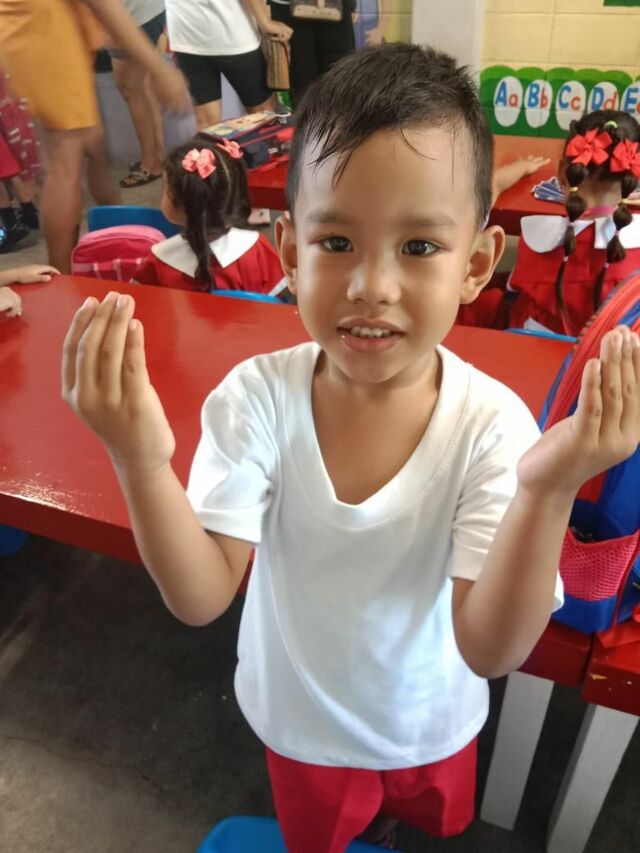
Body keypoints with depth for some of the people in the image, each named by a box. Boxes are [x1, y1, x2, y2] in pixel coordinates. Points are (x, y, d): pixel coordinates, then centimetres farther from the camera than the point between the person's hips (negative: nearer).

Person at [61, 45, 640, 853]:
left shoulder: (491, 423, -30)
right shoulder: (256, 397, -28)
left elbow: (492, 648, -30)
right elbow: (201, 598, -26)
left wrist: (547, 490, -46)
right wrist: (141, 459, -42)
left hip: (431, 723, 1)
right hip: (299, 717, 0)